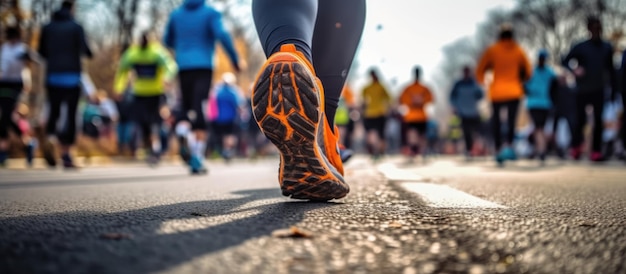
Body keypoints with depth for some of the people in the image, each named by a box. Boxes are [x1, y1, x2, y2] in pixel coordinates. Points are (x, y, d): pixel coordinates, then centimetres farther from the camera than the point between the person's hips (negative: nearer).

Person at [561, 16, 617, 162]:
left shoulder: (607, 47, 6)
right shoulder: (580, 47, -3)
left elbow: (611, 69, 12)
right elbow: (565, 61, 0)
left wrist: (614, 89, 10)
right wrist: (574, 69, -20)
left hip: (599, 90, 2)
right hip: (583, 90, -2)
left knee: (598, 120, -1)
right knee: (581, 119, 3)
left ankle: (596, 151, 4)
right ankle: (576, 146, 26)